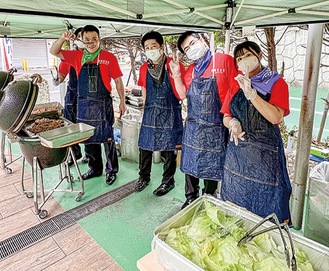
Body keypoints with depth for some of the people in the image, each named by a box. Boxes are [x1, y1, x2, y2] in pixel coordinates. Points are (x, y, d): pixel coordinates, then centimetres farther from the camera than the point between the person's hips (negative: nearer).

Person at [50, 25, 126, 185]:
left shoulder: (109, 57, -3)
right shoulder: (77, 56, 7)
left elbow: (118, 81, 0)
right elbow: (54, 52, 11)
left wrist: (122, 101, -1)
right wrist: (63, 38, -7)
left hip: (103, 105, -4)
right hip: (84, 104, 5)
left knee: (107, 138, 1)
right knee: (88, 138, 13)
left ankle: (111, 170, 18)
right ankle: (95, 169, 30)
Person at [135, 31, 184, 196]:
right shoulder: (144, 68, 6)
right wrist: (148, 105, 12)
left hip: (169, 113, -4)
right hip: (150, 113, 5)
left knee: (168, 148, 6)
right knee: (145, 145, 11)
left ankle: (168, 180, 25)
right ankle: (144, 176, 32)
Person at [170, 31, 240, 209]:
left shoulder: (224, 60, -6)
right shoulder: (190, 70, 12)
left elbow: (237, 92, -8)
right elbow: (183, 94, 10)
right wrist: (176, 73, 0)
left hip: (215, 127, -5)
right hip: (193, 125, 5)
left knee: (212, 167, 10)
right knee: (190, 164, 14)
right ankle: (191, 199, 33)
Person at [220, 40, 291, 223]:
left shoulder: (276, 83, -3)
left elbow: (276, 117, -18)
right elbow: (226, 117, 11)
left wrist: (250, 93, -25)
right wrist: (233, 123, -12)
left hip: (265, 153, -4)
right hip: (237, 151, 5)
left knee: (266, 204, 3)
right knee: (235, 204, 16)